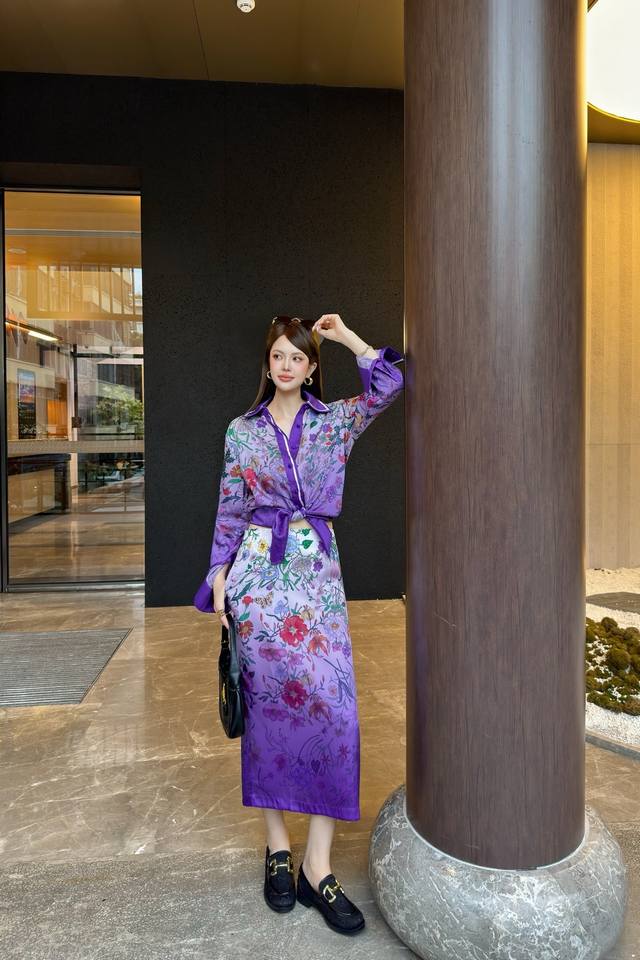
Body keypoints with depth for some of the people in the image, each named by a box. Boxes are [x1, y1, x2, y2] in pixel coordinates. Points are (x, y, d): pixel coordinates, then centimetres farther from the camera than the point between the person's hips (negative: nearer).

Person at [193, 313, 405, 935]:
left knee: (333, 703, -5)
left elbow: (388, 384, -5)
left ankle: (317, 865, 7)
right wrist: (219, 575, 2)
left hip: (318, 571, 1)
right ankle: (277, 848, 21)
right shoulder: (242, 430, 8)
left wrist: (344, 333, 3)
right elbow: (231, 508, 7)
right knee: (268, 698, 4)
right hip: (260, 570, 0)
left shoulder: (334, 421, 8)